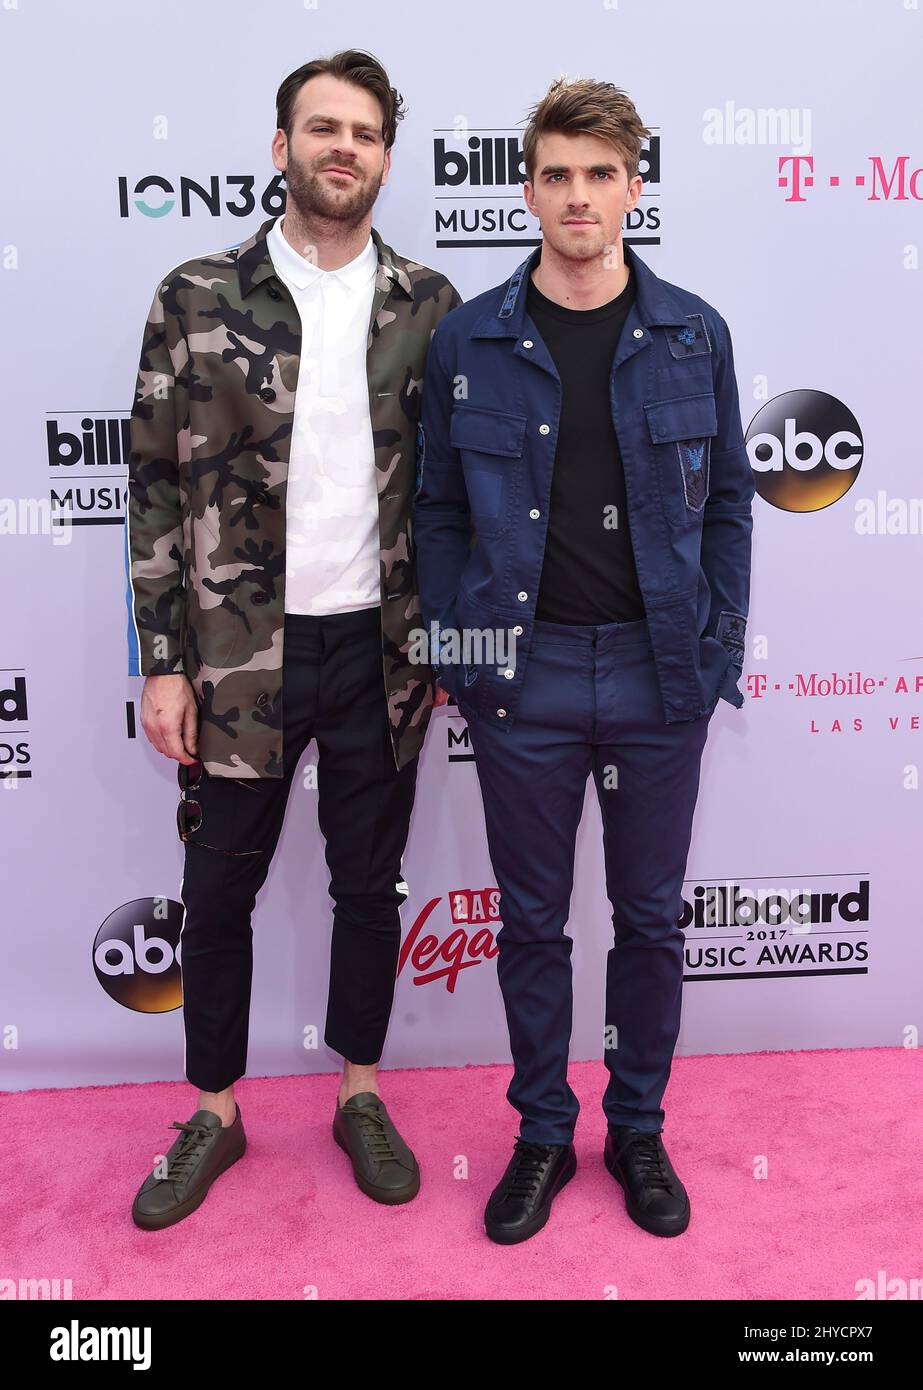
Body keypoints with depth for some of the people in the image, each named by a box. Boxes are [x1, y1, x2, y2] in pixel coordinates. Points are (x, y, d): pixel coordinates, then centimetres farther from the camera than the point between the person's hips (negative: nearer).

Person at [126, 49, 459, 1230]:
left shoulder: (427, 306, 4)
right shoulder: (198, 297, -2)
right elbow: (157, 488, -2)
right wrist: (163, 665, -6)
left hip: (381, 648, 1)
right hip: (240, 651, -1)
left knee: (369, 882, 13)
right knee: (219, 888, 11)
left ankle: (361, 1098, 34)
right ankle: (216, 1114, 33)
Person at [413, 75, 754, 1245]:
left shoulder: (693, 335, 2)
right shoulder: (468, 341, 1)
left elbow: (728, 498, 6)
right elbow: (439, 509, 4)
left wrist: (720, 645, -1)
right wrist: (457, 652, -2)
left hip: (659, 674, 1)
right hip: (525, 676, 0)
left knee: (650, 917, 13)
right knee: (532, 920, 11)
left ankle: (638, 1132, 33)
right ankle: (542, 1134, 31)